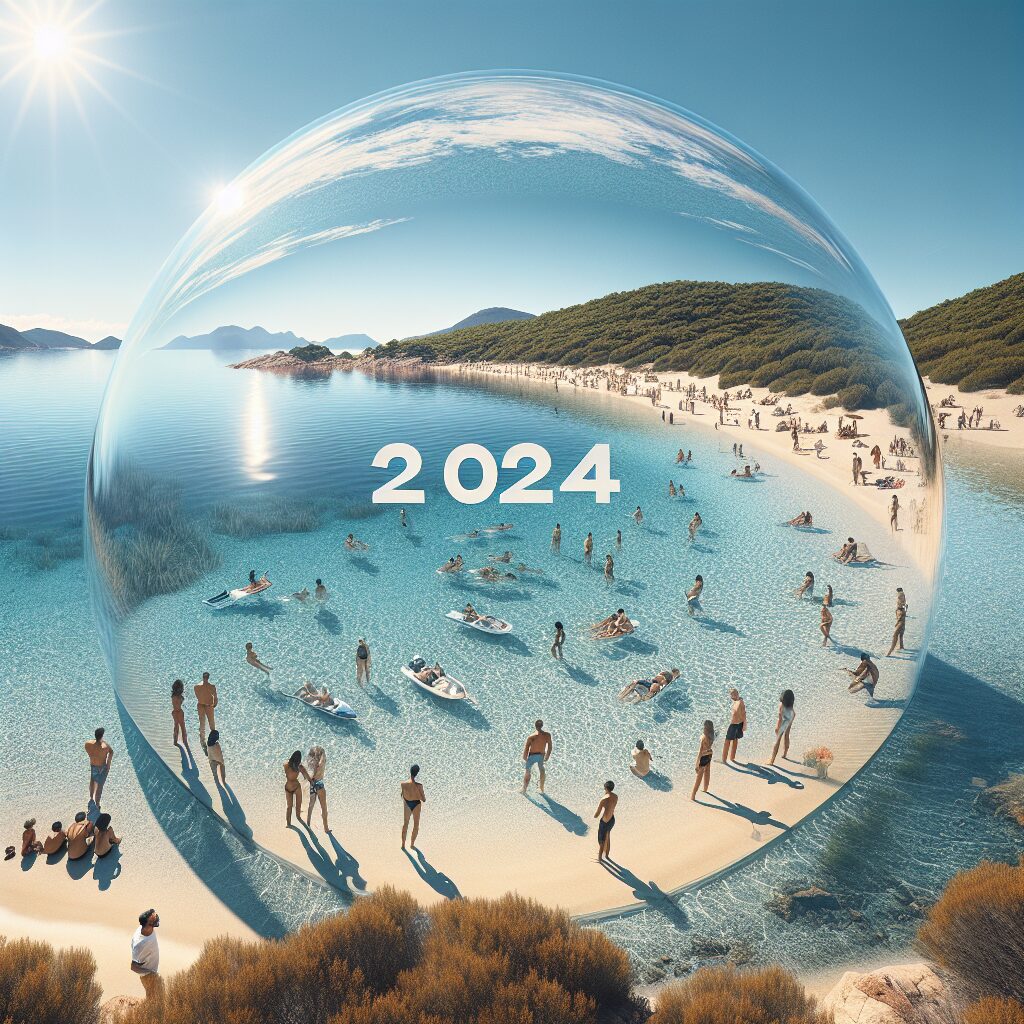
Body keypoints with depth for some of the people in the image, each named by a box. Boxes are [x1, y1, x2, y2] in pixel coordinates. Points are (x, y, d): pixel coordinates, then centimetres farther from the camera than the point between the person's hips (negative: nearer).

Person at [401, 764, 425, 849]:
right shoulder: (419, 785, -28)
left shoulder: (403, 784, -20)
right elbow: (424, 800, -17)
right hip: (416, 805, -2)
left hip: (407, 804, 3)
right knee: (416, 825, 20)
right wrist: (423, 793, 0)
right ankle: (412, 844, 28)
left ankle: (403, 845, 30)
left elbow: (402, 797, -4)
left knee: (405, 824, 23)